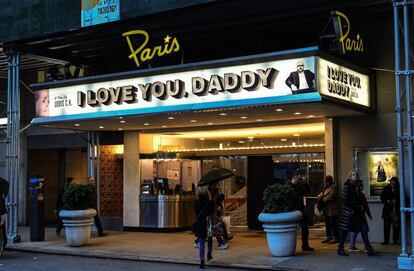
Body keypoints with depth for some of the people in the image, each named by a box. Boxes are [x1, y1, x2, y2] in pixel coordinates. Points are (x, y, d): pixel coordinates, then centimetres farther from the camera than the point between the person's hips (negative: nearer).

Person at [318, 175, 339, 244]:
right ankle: (329, 237, 19)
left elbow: (330, 197, -20)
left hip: (331, 210, -9)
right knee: (327, 224, 12)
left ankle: (335, 238, -5)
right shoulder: (325, 188, 21)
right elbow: (321, 195, 20)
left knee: (333, 224, -8)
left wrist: (323, 200, -15)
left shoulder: (333, 188, -9)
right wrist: (320, 198, -2)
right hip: (326, 210, 9)